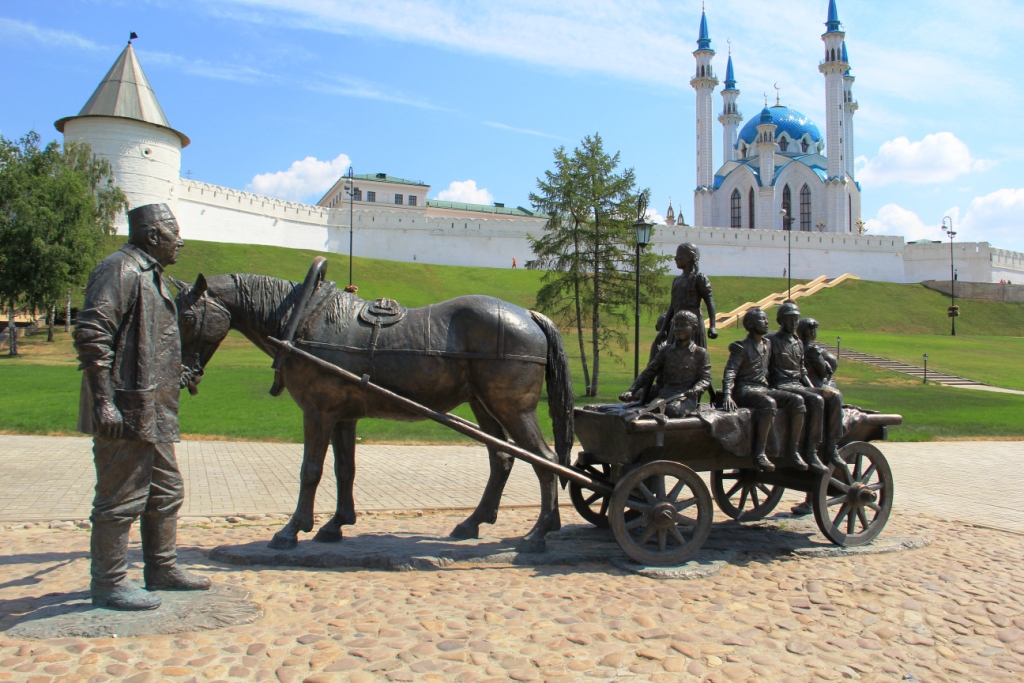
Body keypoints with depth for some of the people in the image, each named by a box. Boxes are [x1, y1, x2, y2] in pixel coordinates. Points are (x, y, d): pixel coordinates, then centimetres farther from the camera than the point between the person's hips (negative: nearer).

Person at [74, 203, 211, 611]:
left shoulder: (151, 275, 19)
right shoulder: (120, 270, -12)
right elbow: (91, 335, -21)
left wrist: (179, 376, 24)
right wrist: (103, 401, -25)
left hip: (154, 413, 11)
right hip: (126, 412, -11)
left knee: (166, 492, 17)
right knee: (121, 497, -1)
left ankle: (161, 569, 29)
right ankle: (109, 583, 11)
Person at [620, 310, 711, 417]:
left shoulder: (700, 353, 9)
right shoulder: (666, 350, 15)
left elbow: (706, 379, 4)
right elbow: (648, 372, 10)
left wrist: (695, 389, -20)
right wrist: (631, 391, -3)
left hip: (687, 395, -3)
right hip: (666, 393, 3)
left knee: (673, 410, -36)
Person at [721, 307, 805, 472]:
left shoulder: (767, 344, 16)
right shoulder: (741, 347, -5)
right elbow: (730, 372, -15)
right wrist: (727, 394, -29)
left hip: (763, 388, 7)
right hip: (745, 390, -7)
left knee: (797, 401, -14)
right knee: (769, 404, -36)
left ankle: (793, 450, -12)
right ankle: (759, 453, -32)